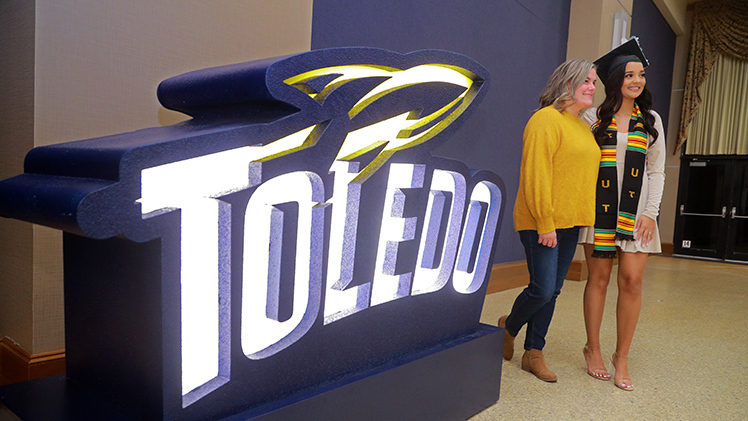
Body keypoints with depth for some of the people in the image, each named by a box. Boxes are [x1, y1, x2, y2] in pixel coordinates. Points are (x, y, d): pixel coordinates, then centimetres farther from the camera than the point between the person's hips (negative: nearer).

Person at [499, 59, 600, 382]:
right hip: (541, 223, -8)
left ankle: (534, 353, 20)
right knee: (542, 289, -8)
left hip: (569, 223, 8)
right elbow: (536, 174, -17)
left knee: (552, 291, 10)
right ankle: (509, 328, 21)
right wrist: (545, 222, -20)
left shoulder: (583, 127, 18)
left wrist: (581, 217, 16)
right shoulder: (546, 119, -9)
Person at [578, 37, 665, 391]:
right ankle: (593, 349, 17)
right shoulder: (594, 118, 5)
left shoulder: (651, 121, 11)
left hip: (635, 210, 2)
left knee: (632, 280, -4)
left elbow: (656, 171, 10)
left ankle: (622, 356, 10)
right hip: (599, 208, -1)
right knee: (599, 278, 2)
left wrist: (650, 212, -2)